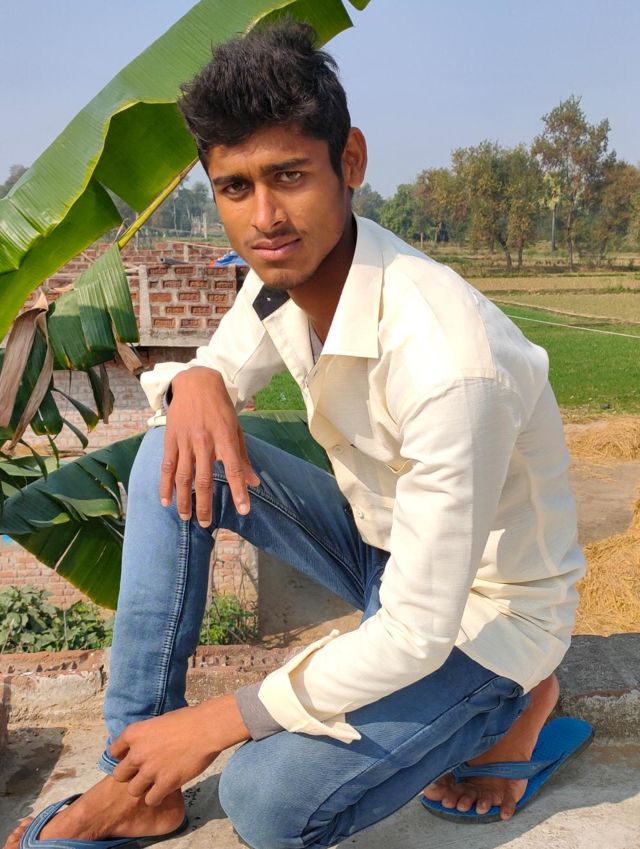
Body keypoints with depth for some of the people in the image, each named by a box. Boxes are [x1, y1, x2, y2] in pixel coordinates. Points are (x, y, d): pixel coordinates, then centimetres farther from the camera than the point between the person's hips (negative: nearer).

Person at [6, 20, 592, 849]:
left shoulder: (447, 360, -36)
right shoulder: (286, 270, -11)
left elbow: (417, 635, -31)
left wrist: (215, 723, -21)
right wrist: (193, 383, -21)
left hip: (481, 610, -7)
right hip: (378, 544, 7)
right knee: (170, 458, -12)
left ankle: (509, 705, 1)